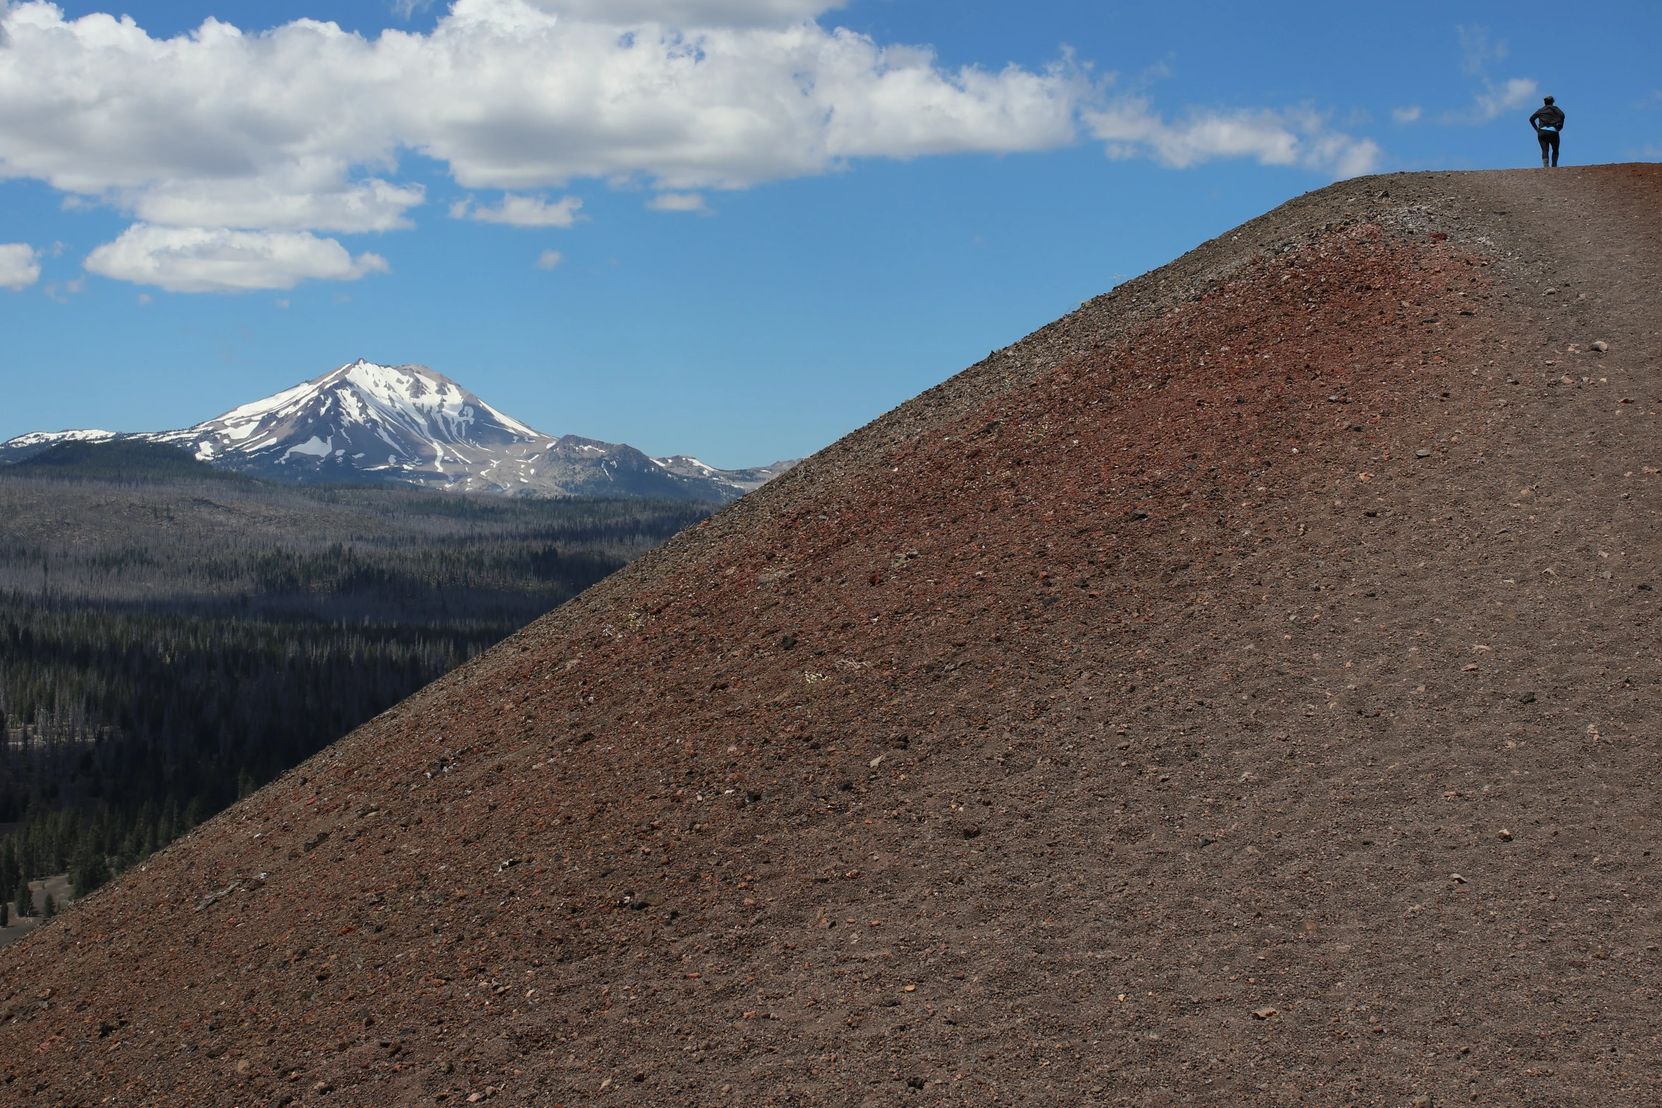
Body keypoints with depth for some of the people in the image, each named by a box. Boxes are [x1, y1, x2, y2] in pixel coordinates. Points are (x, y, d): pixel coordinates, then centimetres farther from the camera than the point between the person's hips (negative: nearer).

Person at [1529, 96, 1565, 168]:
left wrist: (1536, 128, 9)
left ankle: (1545, 165, -25)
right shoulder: (1555, 108, 12)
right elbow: (1562, 115, -8)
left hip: (1542, 132, 1)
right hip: (1553, 131, -1)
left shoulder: (1540, 110, 16)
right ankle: (1554, 166, -1)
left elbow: (1531, 118, 6)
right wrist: (1560, 126, -1)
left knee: (1544, 150, -4)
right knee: (1555, 150, 13)